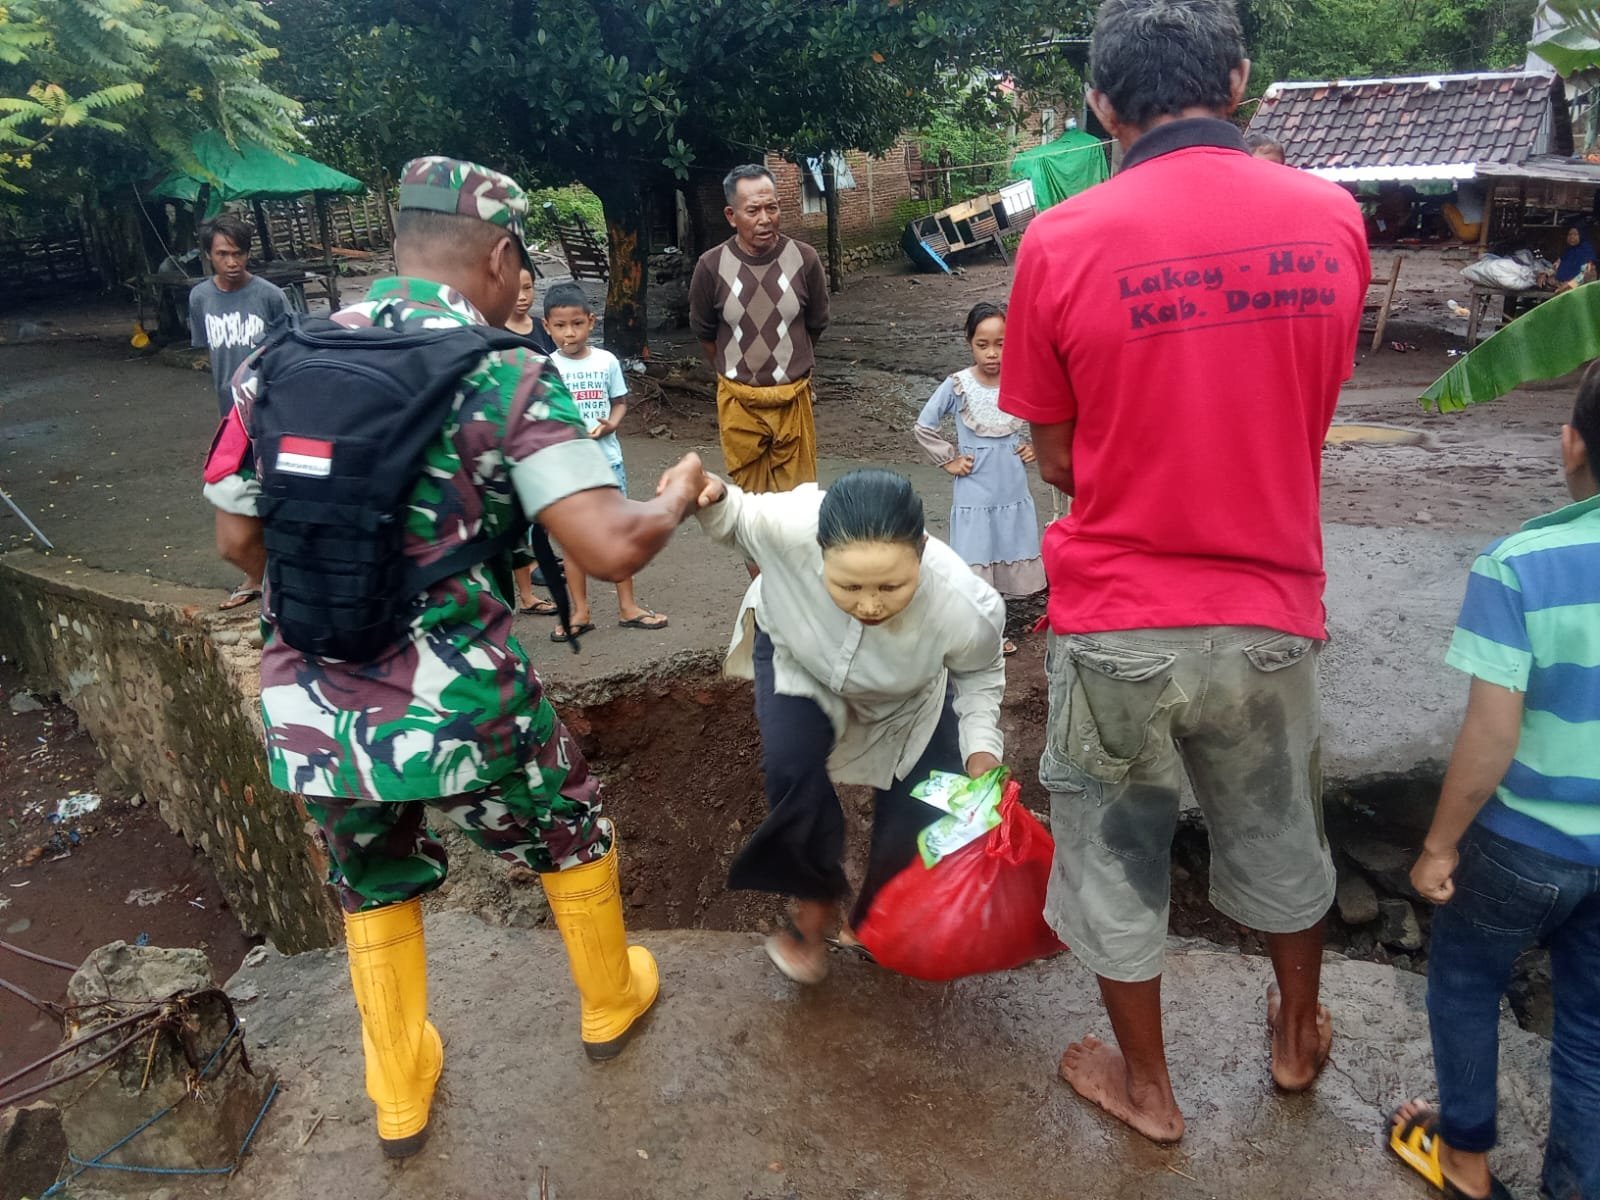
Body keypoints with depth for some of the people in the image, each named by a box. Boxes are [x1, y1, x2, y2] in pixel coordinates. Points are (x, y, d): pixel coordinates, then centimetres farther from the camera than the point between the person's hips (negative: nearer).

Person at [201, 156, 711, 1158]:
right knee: (573, 834, 25)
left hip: (308, 717, 4)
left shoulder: (279, 363, 3)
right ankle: (611, 1001, 48)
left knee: (373, 887, 29)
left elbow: (239, 541, 12)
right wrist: (679, 499, 2)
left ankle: (401, 1096, 45)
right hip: (459, 710, -4)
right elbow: (610, 549, -19)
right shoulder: (506, 374, -11)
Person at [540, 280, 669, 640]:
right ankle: (580, 612, 18)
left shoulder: (607, 361, -1)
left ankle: (627, 606, 19)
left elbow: (620, 402, 8)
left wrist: (610, 424, -11)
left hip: (607, 460, 1)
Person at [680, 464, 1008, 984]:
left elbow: (978, 674, -13)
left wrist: (982, 749, -27)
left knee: (918, 814, 0)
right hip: (796, 657, 0)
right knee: (792, 769, -24)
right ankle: (815, 898, 5)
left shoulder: (967, 608, -39)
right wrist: (713, 500, -41)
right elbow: (740, 522, -19)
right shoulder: (790, 523, -45)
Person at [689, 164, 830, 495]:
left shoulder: (804, 259, -8)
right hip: (738, 400, 0)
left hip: (792, 397, 0)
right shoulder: (711, 266, -10)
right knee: (749, 495, 11)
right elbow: (704, 332, 6)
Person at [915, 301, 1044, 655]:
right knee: (974, 566, 2)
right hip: (974, 496, -3)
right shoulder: (957, 386, -12)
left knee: (1006, 561, 14)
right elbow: (924, 427, -2)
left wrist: (1036, 447, 0)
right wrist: (949, 459, -4)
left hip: (1013, 493, 3)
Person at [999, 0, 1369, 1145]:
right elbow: (1309, 410, 8)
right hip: (1272, 610, 3)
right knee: (1279, 837, 26)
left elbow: (1057, 461, -5)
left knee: (1117, 855, 18)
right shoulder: (1332, 217, -4)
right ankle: (1299, 1035, 50)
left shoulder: (1061, 243, -13)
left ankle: (1147, 1087, 38)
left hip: (1117, 620, -3)